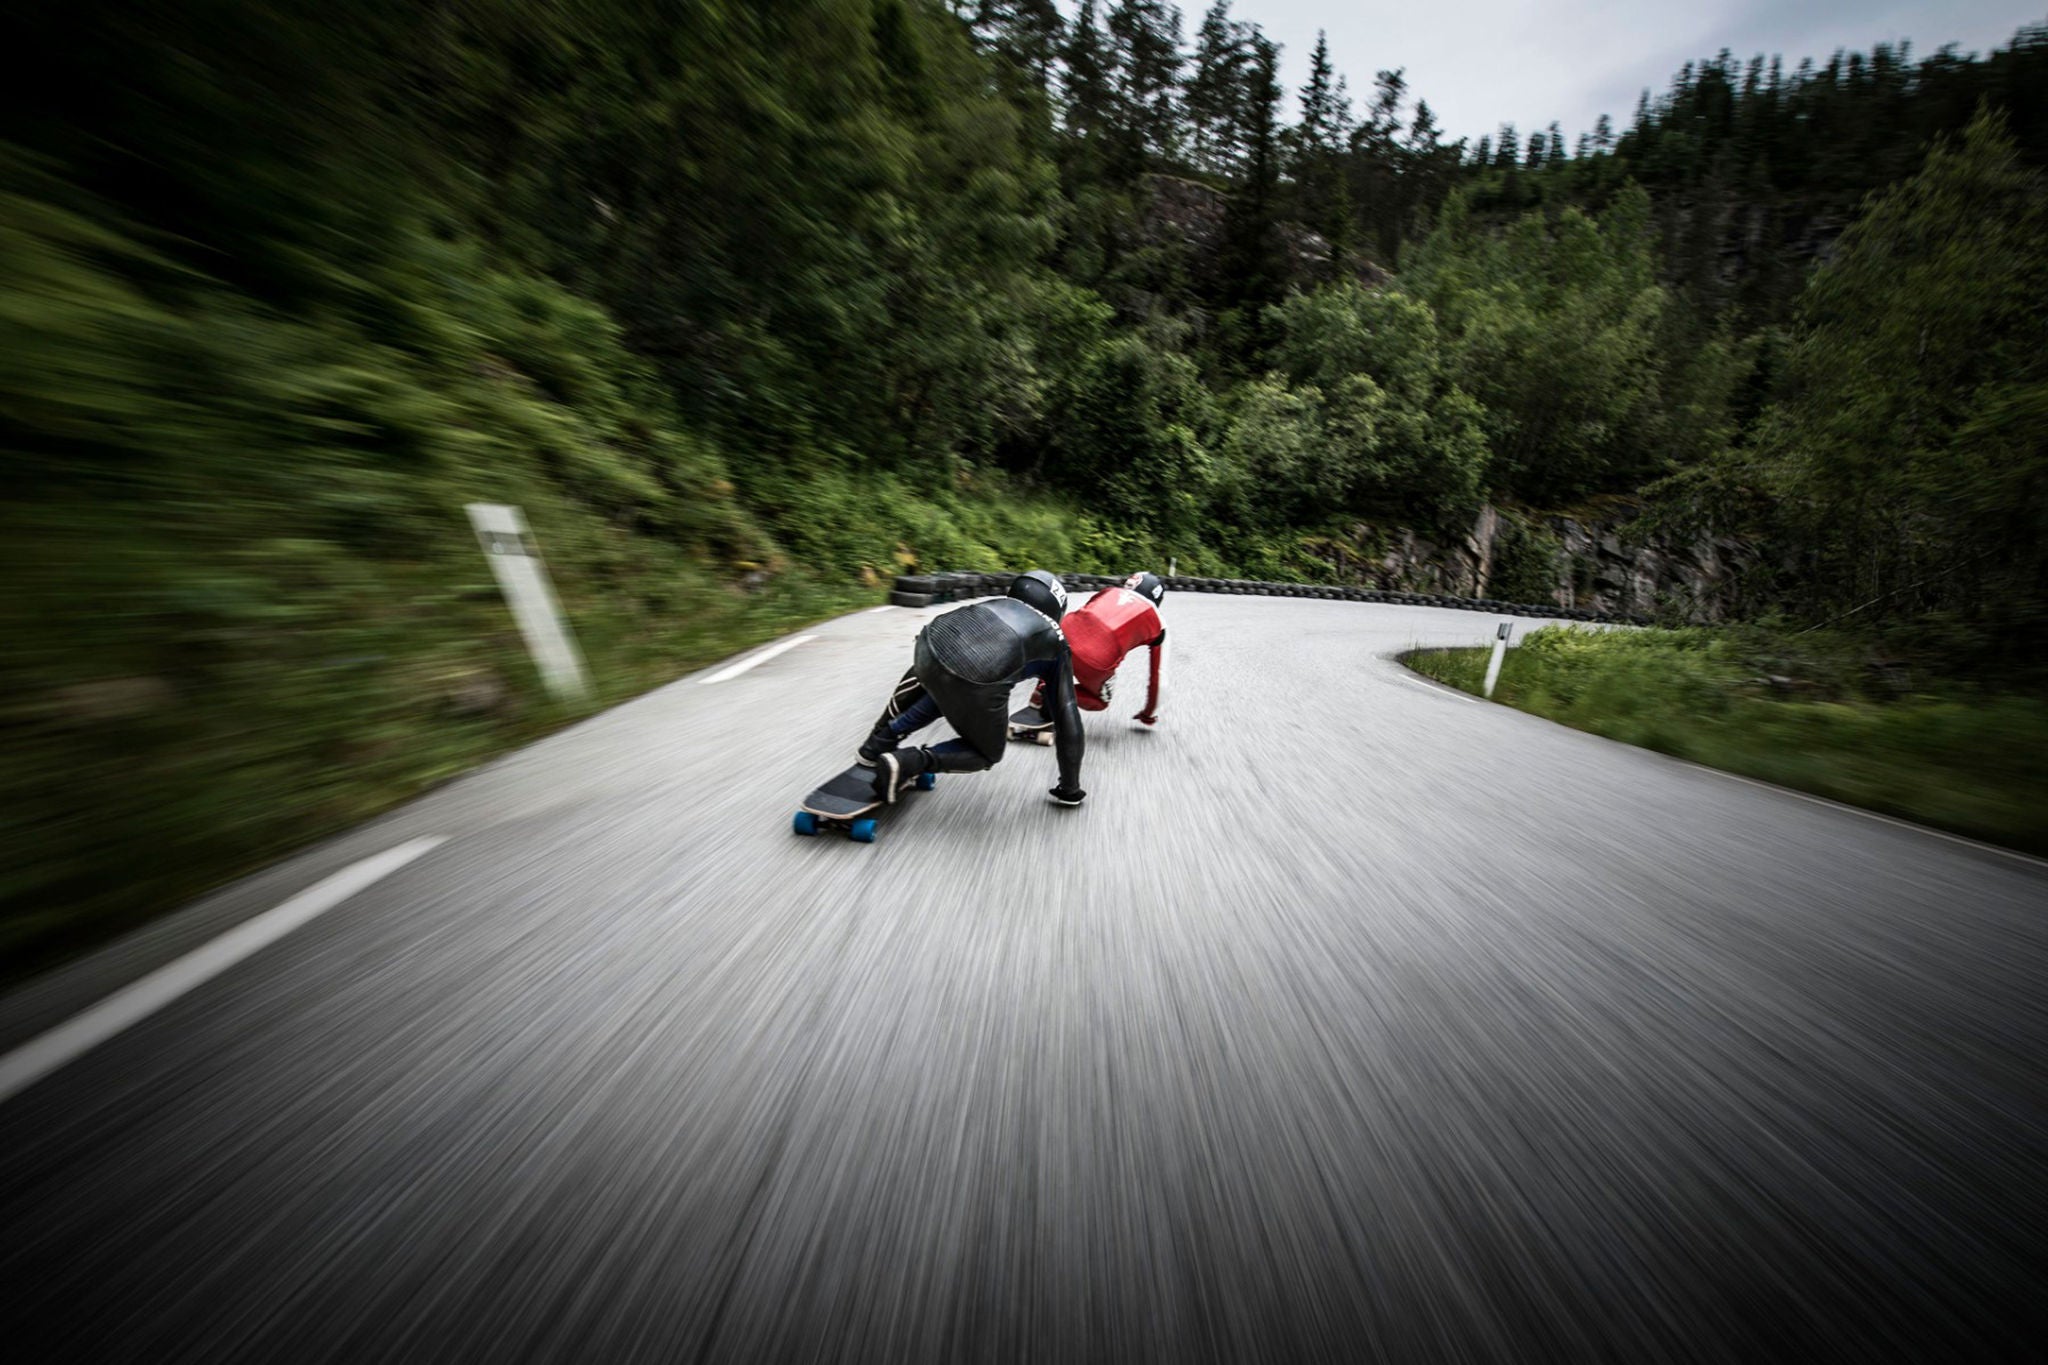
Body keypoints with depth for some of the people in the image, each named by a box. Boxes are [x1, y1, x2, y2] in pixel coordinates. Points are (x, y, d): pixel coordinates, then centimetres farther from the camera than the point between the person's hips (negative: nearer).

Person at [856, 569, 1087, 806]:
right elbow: (1066, 717, 26)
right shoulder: (1057, 644, 25)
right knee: (988, 754, 26)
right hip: (975, 685, -4)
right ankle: (910, 761, 8)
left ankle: (882, 741, 35)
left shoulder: (1002, 602, 33)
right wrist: (1070, 788, 36)